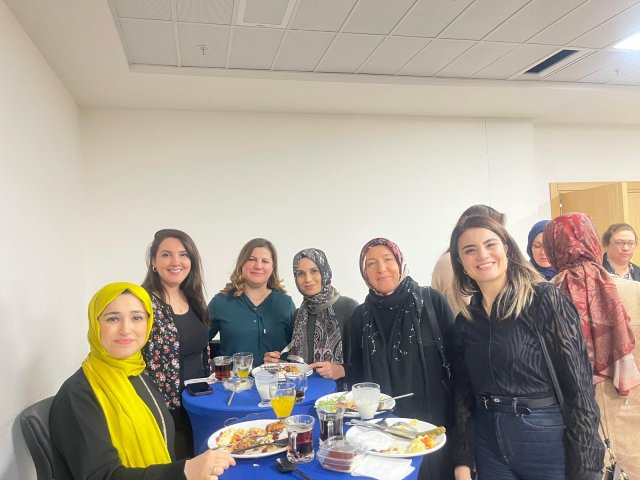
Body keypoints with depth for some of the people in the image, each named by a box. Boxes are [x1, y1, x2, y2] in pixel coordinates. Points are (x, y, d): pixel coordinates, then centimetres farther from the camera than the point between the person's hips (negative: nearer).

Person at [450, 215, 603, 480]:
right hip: (489, 446, 4)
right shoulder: (465, 320, 3)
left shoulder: (545, 299, -11)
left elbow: (578, 383, -12)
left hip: (549, 440, -4)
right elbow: (462, 394, 8)